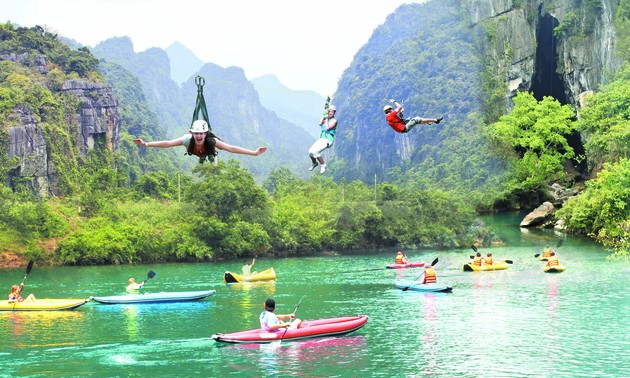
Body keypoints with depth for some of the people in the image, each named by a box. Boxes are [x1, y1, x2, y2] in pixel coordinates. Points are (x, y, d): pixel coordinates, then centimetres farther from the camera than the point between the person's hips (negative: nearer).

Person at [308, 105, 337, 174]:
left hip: (328, 140, -6)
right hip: (321, 139, 6)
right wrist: (324, 115, -2)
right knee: (310, 151, -15)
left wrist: (326, 120, -4)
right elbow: (320, 124, -9)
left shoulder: (334, 121, -3)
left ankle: (323, 165, -7)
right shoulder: (325, 119, 12)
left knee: (315, 151, -27)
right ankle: (314, 163, 16)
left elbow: (327, 128, -16)